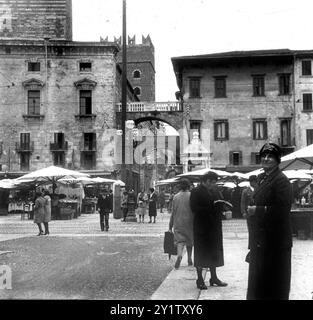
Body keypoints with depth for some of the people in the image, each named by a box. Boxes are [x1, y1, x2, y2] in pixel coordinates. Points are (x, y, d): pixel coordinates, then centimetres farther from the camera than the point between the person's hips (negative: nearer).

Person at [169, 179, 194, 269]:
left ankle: (179, 255, -30)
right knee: (189, 241, 14)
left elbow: (173, 212, 4)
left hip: (178, 223, 0)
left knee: (179, 241, -3)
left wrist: (170, 225, 9)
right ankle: (189, 260, 22)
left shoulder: (176, 197, 1)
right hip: (189, 221, 0)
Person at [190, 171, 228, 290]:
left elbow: (221, 202, 16)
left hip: (214, 226, 7)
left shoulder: (215, 190, 12)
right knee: (201, 253, 1)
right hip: (201, 226, -7)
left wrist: (219, 207, -8)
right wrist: (211, 208, -21)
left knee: (214, 252, 12)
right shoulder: (196, 192, -9)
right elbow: (194, 208, -17)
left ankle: (214, 278, 23)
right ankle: (200, 280, 9)